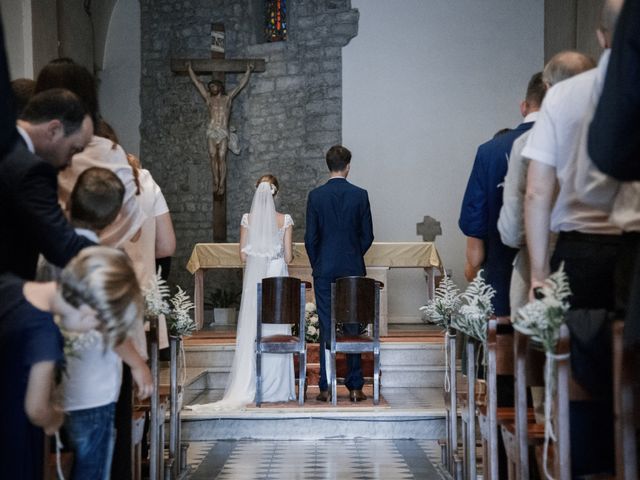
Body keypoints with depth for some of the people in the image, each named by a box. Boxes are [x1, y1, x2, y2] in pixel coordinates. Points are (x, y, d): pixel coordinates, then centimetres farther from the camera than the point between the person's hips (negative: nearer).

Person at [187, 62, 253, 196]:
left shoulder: (227, 98, 10)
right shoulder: (208, 99, 14)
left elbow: (241, 85, 11)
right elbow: (197, 82, 19)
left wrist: (248, 71, 10)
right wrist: (189, 69, 22)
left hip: (223, 132, -2)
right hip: (211, 132, 2)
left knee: (222, 158, -7)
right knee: (213, 157, -2)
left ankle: (222, 184, -6)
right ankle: (216, 182, 5)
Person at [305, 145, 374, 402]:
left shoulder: (316, 195, -3)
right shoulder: (360, 195, -2)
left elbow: (310, 237, -2)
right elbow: (367, 235, 1)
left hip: (324, 269, 0)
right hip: (353, 270, 0)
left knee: (326, 328, 2)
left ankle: (325, 387, 3)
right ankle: (355, 387, 5)